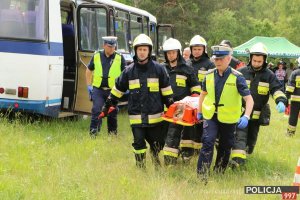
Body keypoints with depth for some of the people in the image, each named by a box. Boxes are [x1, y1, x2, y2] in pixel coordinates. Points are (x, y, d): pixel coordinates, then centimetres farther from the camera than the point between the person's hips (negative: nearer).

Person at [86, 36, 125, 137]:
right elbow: (89, 70, 15)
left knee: (112, 113, 9)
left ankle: (112, 133, 24)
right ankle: (93, 132, -7)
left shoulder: (120, 58, 1)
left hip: (113, 90, 0)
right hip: (98, 90, 0)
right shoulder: (96, 56, 4)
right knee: (96, 110, -11)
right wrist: (89, 85, 9)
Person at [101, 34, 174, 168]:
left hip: (155, 116, 0)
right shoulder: (129, 71, 4)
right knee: (139, 144, 0)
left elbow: (166, 91, 6)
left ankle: (154, 154, 42)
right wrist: (107, 106, 14)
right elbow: (117, 89, 13)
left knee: (158, 143, 10)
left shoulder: (158, 69, 0)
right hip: (136, 116, 0)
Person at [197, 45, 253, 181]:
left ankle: (219, 174, 33)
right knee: (208, 142, -17)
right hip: (210, 116, 1)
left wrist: (246, 116, -32)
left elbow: (249, 99, -17)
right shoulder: (209, 75, -2)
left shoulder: (237, 77, -14)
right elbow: (203, 93, 15)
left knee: (225, 147, 13)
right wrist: (199, 112, 17)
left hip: (229, 119, -1)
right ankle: (202, 175, -14)